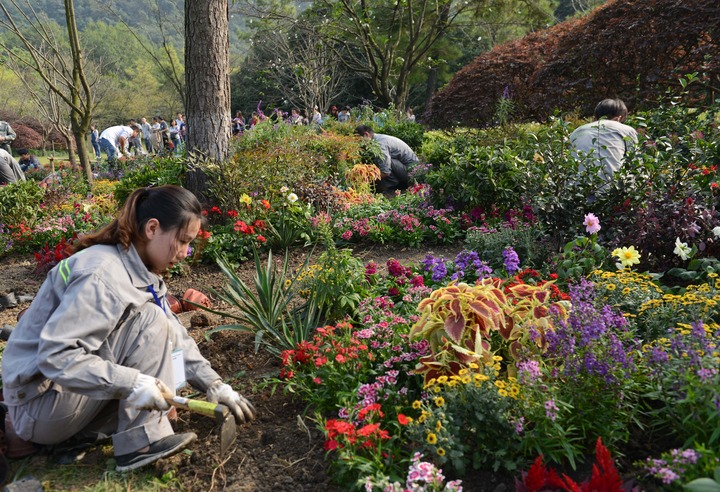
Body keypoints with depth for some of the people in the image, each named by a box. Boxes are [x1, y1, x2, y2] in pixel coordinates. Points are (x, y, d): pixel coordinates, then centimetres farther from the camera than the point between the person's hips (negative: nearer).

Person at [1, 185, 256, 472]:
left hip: (71, 390, 9)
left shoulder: (142, 271, 3)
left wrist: (213, 384, -4)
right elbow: (54, 356, -31)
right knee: (148, 321, -20)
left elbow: (174, 337, 4)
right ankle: (142, 441, -17)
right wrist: (131, 383, -36)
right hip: (40, 404, -9)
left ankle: (84, 430, 5)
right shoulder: (103, 274, -25)